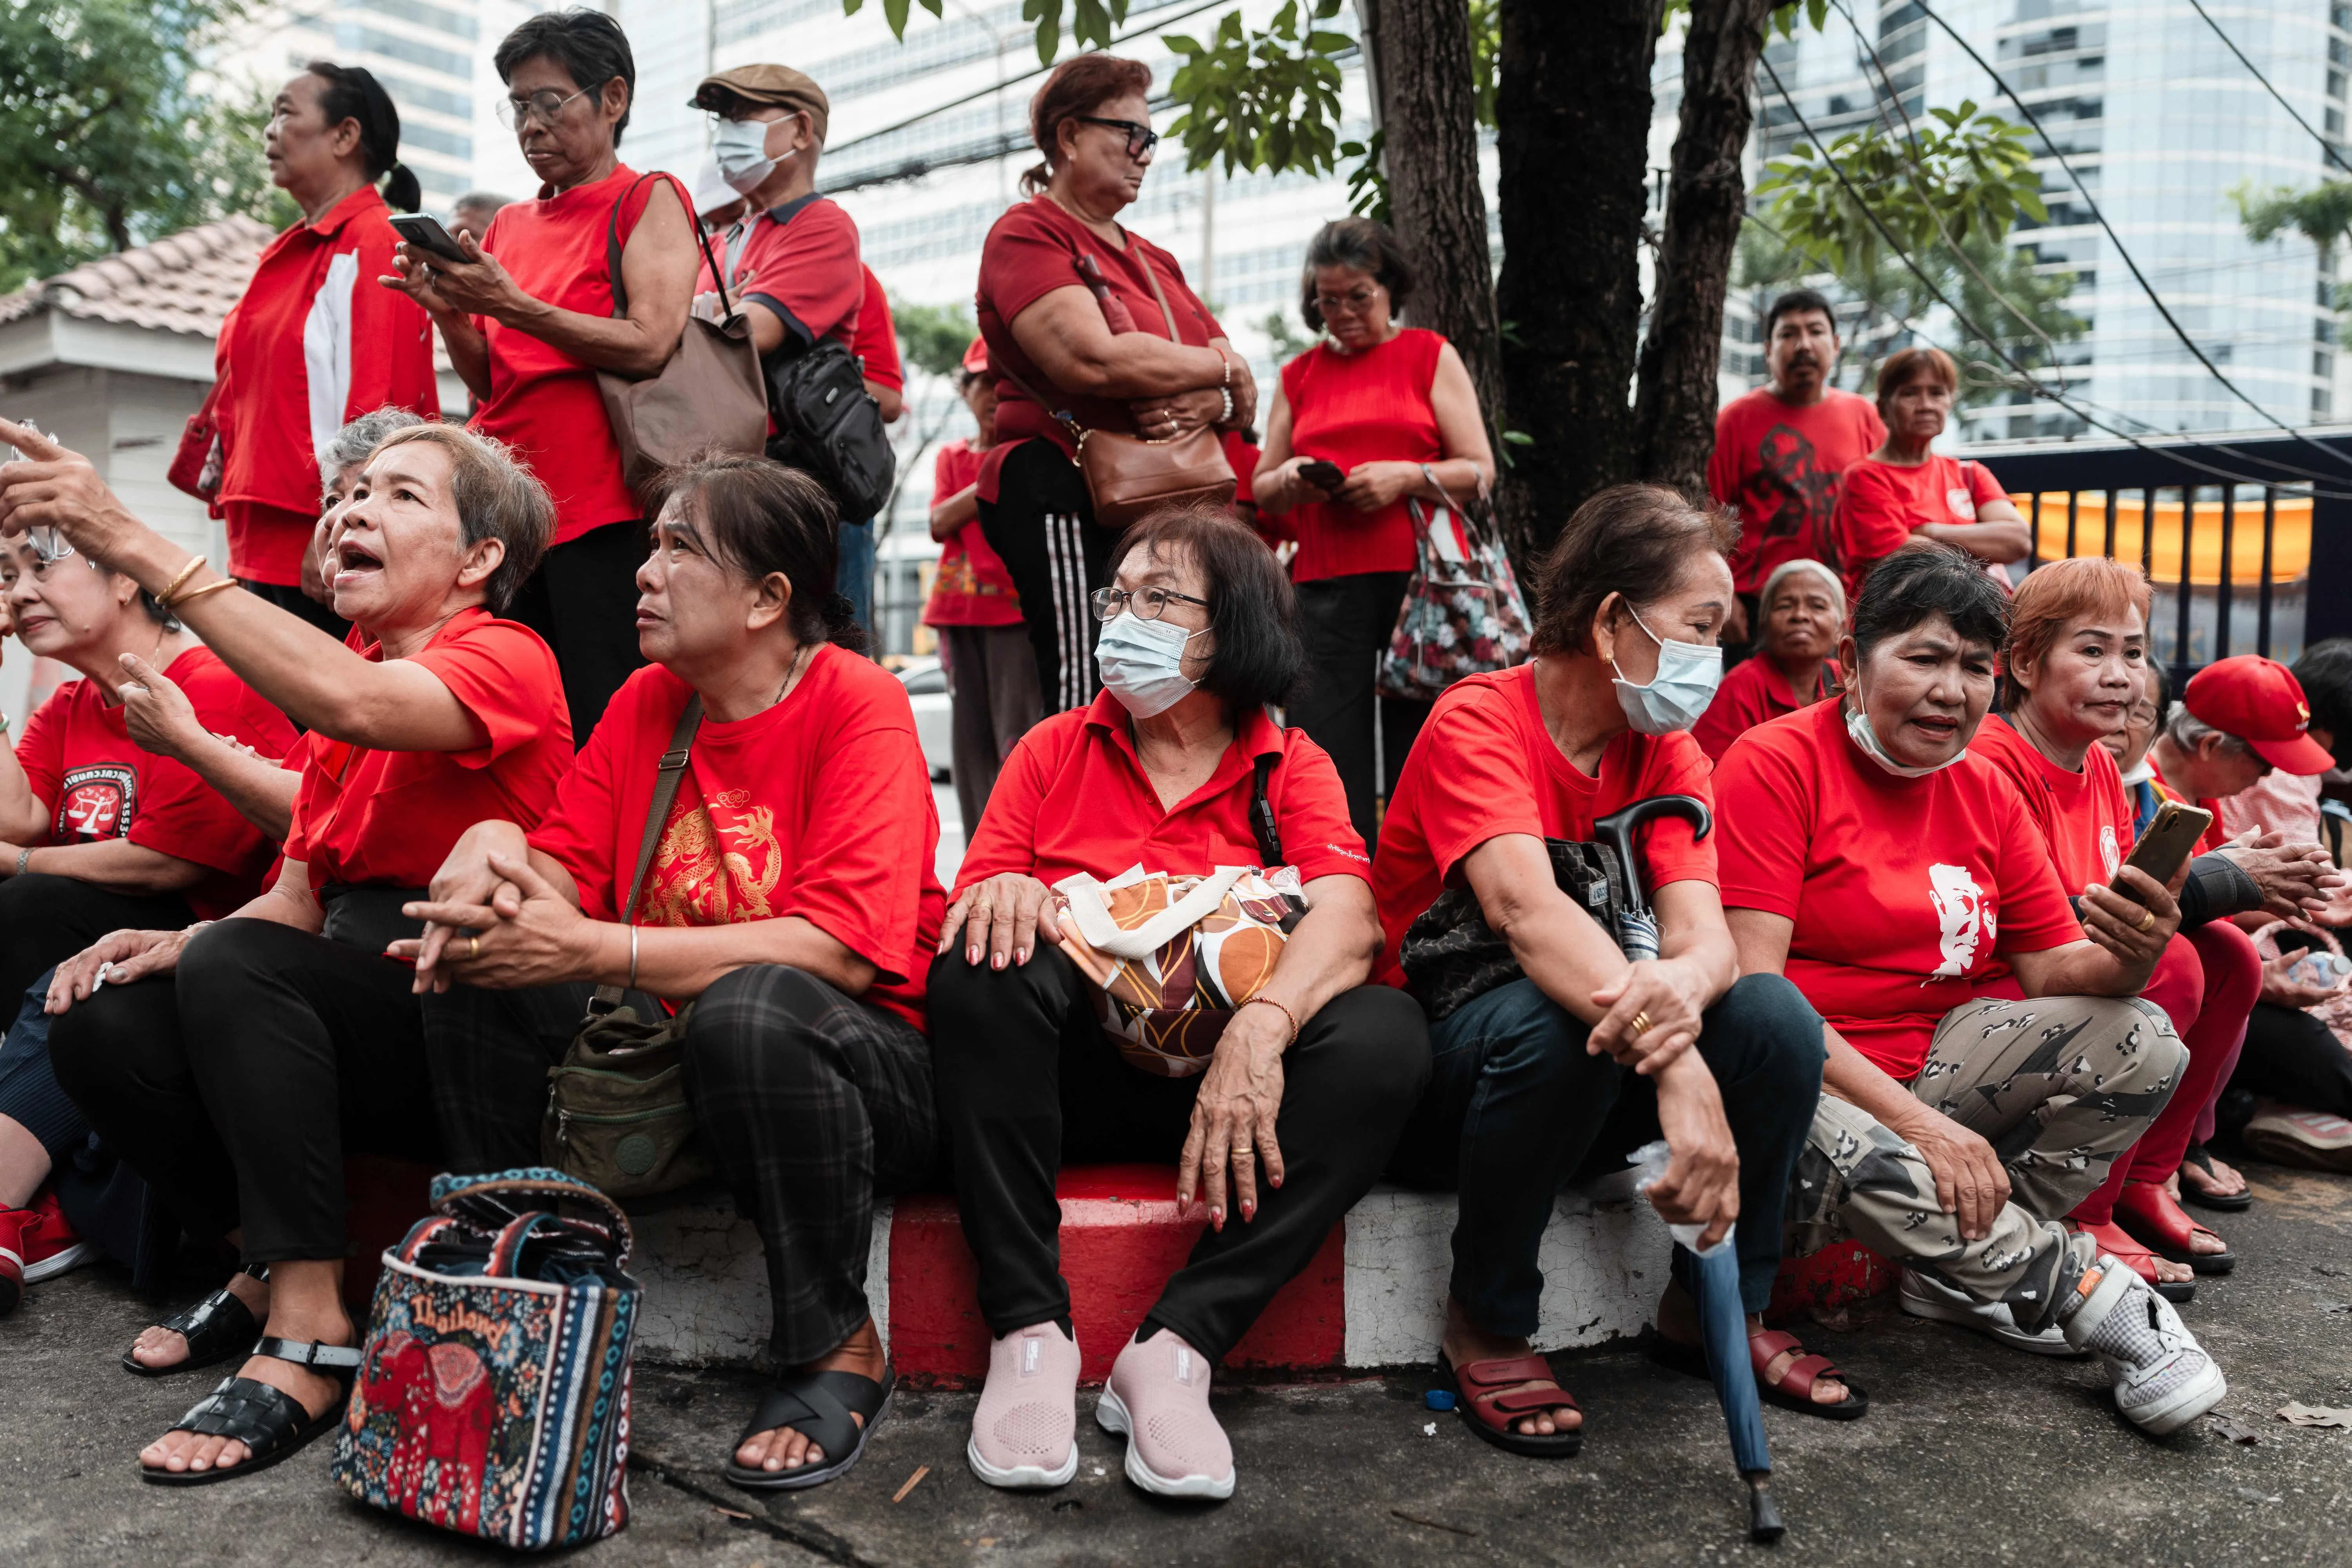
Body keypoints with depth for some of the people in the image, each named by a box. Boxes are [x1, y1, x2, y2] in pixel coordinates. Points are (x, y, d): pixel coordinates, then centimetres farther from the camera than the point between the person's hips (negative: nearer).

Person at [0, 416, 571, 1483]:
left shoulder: (506, 660, -8)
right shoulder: (347, 671, 17)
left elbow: (351, 703, -31)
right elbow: (301, 897, 13)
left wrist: (140, 547, -30)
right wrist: (183, 942, -8)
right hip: (351, 1016, 8)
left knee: (240, 967, -29)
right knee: (101, 1023, -9)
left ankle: (310, 1335, -23)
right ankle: (268, 1273, 7)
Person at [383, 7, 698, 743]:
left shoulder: (647, 200, 3)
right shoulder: (508, 226, 19)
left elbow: (649, 345, -11)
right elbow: (490, 383, 19)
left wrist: (509, 303, -13)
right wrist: (449, 311, 1)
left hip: (601, 514, -6)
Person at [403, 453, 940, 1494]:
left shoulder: (859, 704, -15)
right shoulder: (647, 701, 6)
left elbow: (843, 947, -26)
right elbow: (566, 871, 4)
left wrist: (593, 950, -29)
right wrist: (495, 850, -21)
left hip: (863, 1071, -6)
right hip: (667, 1038, 6)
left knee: (751, 1006, -37)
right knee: (474, 968, -9)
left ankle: (839, 1352, -15)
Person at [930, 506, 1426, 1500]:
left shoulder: (1289, 766, 8)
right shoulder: (1054, 750, 11)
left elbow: (1347, 915, -12)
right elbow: (967, 918, 3)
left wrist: (1262, 1024, -32)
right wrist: (999, 897, -23)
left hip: (1227, 1076, 0)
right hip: (1071, 1072, 0)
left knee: (1383, 1034, -27)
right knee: (985, 960, -29)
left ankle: (1175, 1347, -25)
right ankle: (1030, 1334, -24)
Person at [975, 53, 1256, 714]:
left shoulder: (1156, 261, 24)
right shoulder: (1027, 234, 1)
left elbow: (1246, 397, 18)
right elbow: (1093, 360, -18)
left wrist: (1213, 404, -8)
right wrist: (1220, 368, -3)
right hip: (1067, 505, -7)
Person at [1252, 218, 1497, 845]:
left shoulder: (1430, 356, 11)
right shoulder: (1299, 376, 19)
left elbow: (1479, 471, 5)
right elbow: (1260, 488, 20)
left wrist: (1407, 476, -11)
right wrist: (1289, 479, -2)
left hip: (1417, 577, -2)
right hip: (1325, 583, 3)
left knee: (1418, 745, -4)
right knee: (1329, 751, -6)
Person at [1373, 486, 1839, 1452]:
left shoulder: (1669, 755, 2)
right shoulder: (1476, 722, -17)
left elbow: (1703, 932, -15)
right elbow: (1526, 911, -35)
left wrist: (1683, 991, -41)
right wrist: (1681, 1074, -48)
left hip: (1592, 1087, 5)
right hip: (1435, 1069, -5)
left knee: (1776, 1015, -19)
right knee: (1553, 1020, -37)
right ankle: (1486, 1326, -13)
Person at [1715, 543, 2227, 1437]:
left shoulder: (1987, 793, 9)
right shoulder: (1776, 763, -13)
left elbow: (2054, 969, 7)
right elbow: (1751, 985, -21)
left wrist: (2130, 959, -19)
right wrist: (1913, 1118, -26)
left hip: (1928, 1062, 7)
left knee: (2142, 1041, -9)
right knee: (1859, 1159, -37)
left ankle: (1964, 1265, -7)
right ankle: (2088, 1292, -10)